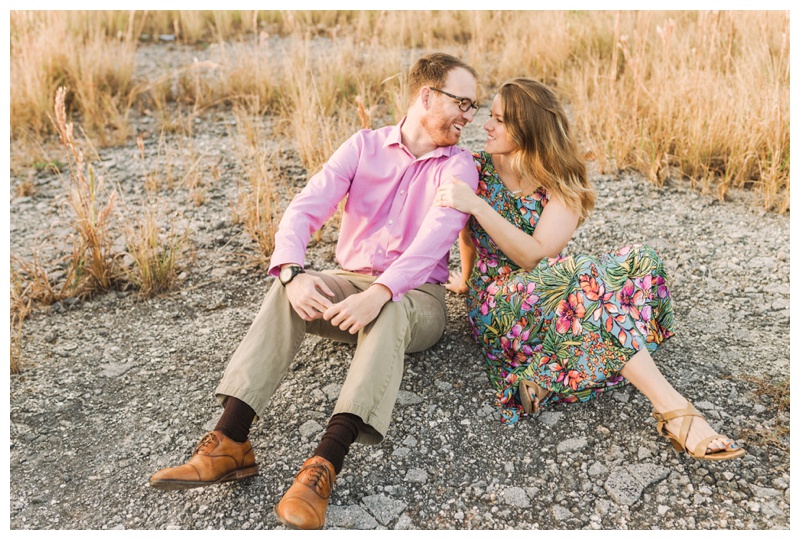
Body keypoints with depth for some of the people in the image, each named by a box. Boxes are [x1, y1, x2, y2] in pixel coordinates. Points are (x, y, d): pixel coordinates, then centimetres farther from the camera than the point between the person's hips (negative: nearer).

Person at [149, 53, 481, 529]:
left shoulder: (458, 165, -3)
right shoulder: (366, 145, 3)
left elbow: (436, 236, -22)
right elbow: (306, 208, -10)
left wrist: (380, 293, -39)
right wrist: (293, 272, -31)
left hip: (417, 296, -2)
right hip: (351, 283, 3)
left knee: (388, 312, -37)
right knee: (288, 291, -27)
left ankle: (325, 467, -47)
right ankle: (230, 442, -32)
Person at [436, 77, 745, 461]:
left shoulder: (562, 185, -5)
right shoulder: (477, 169, -2)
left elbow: (535, 256, -21)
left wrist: (478, 206, -28)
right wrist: (466, 279, 29)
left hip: (547, 291, 3)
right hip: (495, 298, -2)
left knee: (637, 260, -25)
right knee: (589, 277, -34)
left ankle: (546, 375, -33)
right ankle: (672, 409, -37)